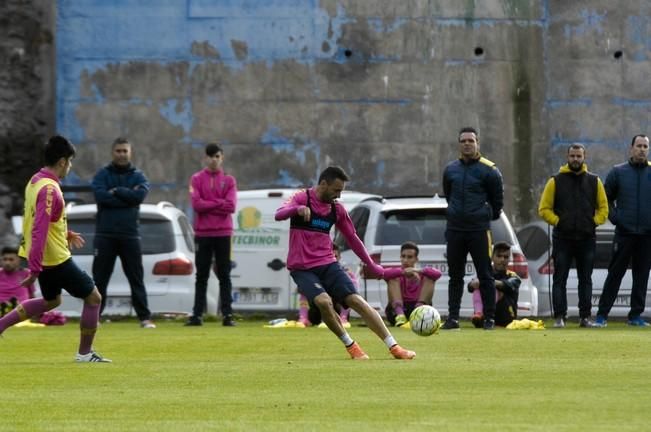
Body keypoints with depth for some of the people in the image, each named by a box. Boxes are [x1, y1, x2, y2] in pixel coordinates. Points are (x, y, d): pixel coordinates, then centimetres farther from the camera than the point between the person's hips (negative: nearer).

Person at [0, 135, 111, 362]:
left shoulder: (36, 181, 5)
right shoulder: (49, 190, -25)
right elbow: (39, 230, -30)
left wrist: (66, 234, 28)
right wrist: (34, 269, -31)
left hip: (44, 258, 10)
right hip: (55, 258, -10)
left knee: (51, 301, 28)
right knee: (93, 297, 2)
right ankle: (85, 352, 9)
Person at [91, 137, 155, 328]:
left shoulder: (138, 176, 9)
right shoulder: (102, 175, 6)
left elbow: (139, 195, -10)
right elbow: (100, 196, -12)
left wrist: (116, 192, -9)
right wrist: (127, 196, -9)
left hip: (130, 234, 1)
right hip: (105, 234, -1)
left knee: (136, 278, 1)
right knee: (99, 278, 2)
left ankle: (144, 317, 1)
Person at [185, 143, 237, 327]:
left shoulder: (229, 180, 6)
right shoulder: (196, 179, 5)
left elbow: (231, 206, -7)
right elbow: (196, 204, -8)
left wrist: (208, 205, -8)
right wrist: (219, 203, -8)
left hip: (223, 234, 0)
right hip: (202, 234, 0)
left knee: (224, 276, 1)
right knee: (201, 276, 4)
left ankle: (227, 315, 1)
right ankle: (197, 315, 5)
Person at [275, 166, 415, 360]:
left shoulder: (337, 209, 10)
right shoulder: (302, 198, -6)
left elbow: (352, 238, 20)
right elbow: (279, 215, -23)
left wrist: (372, 266, 24)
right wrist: (298, 209, -45)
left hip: (327, 264, 4)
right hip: (302, 269, -4)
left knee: (357, 300, -11)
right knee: (323, 301, -29)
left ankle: (394, 347, -11)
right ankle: (350, 345, -9)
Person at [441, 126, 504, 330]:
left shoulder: (488, 170, -6)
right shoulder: (451, 170, 8)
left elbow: (498, 198, 2)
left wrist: (489, 216, 10)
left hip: (479, 230, -4)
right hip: (455, 229, 4)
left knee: (485, 276, -2)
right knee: (455, 276, 6)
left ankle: (489, 318, 2)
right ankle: (453, 317, 8)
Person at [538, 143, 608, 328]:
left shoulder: (594, 181, 8)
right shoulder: (556, 181, 3)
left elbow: (603, 208, 13)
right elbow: (544, 209, 4)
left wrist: (595, 222, -2)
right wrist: (557, 221, -8)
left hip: (587, 238, 2)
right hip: (562, 238, -2)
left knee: (586, 279, 5)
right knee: (560, 279, -3)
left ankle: (585, 316, 8)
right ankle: (559, 317, -2)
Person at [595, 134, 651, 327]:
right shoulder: (618, 172, 4)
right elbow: (606, 199, 11)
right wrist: (614, 217, -2)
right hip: (624, 233, -2)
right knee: (615, 274, -1)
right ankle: (602, 314, 1)